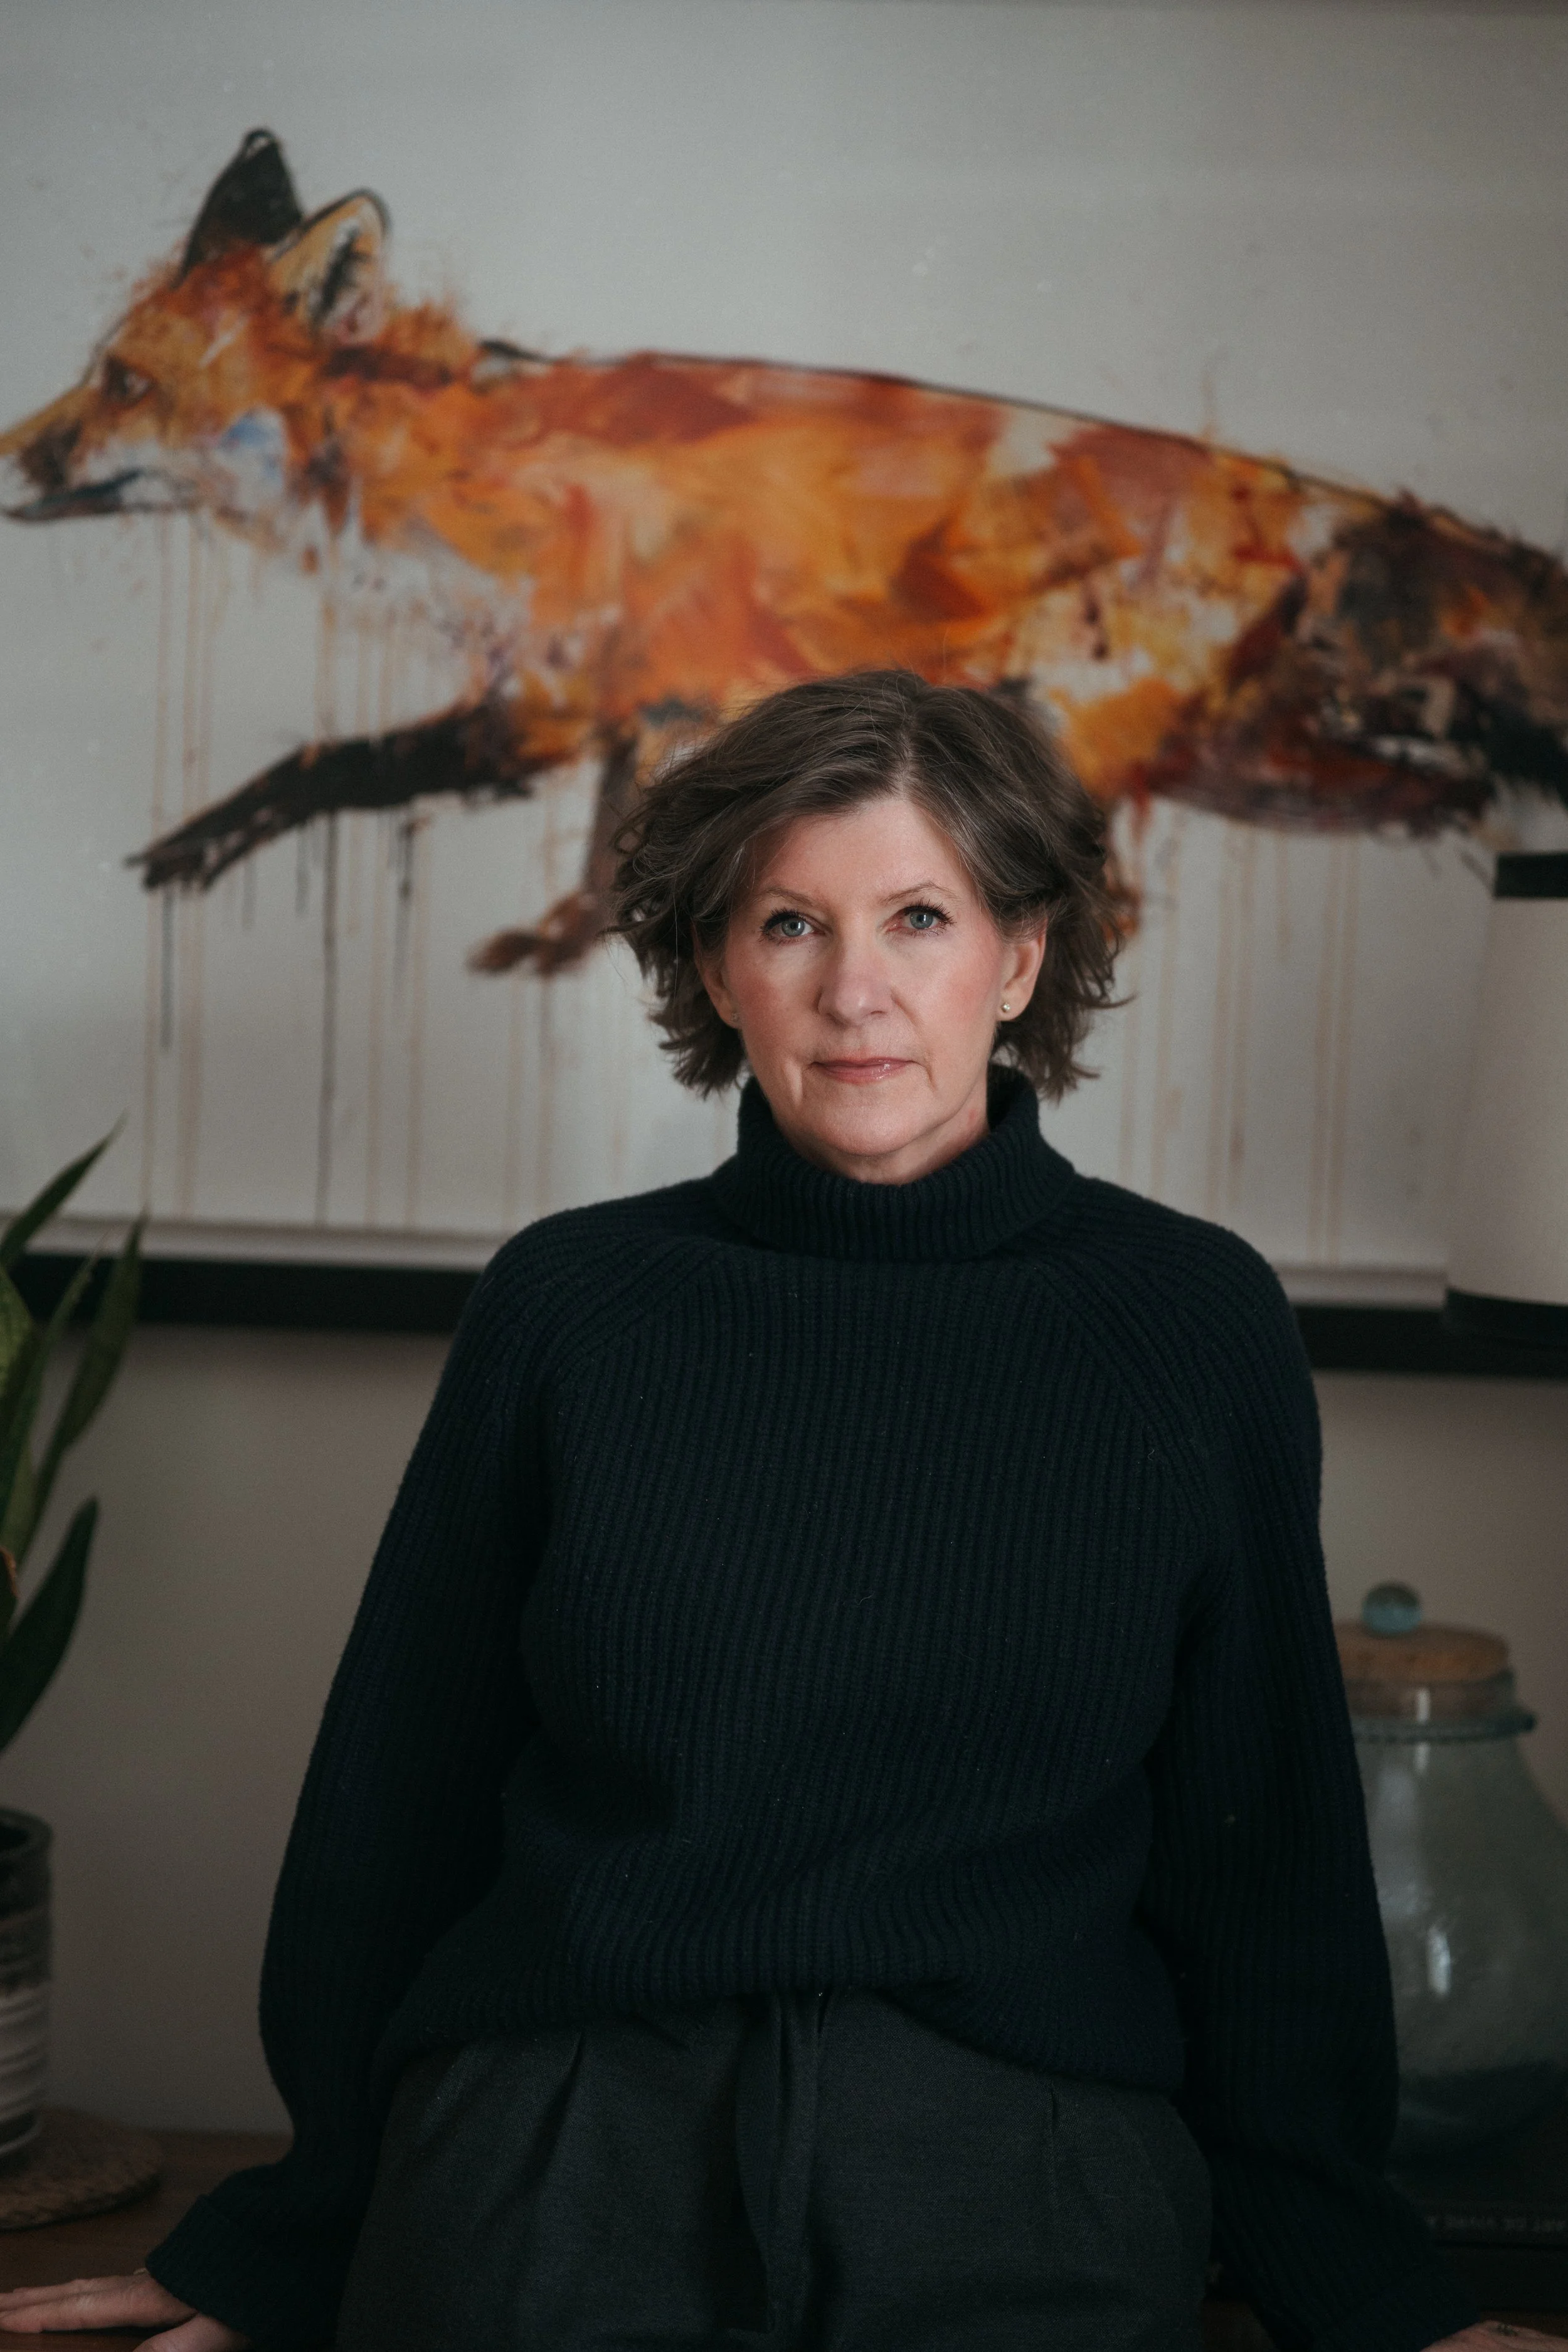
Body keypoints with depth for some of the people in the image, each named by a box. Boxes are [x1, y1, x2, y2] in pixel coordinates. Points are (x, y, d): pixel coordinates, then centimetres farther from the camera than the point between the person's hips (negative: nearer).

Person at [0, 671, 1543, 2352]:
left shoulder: (1196, 1324, 0)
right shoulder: (571, 1303, 1)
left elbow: (1261, 1839, 6)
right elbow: (400, 1794, 8)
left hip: (1016, 2208, 0)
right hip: (548, 2193, 1)